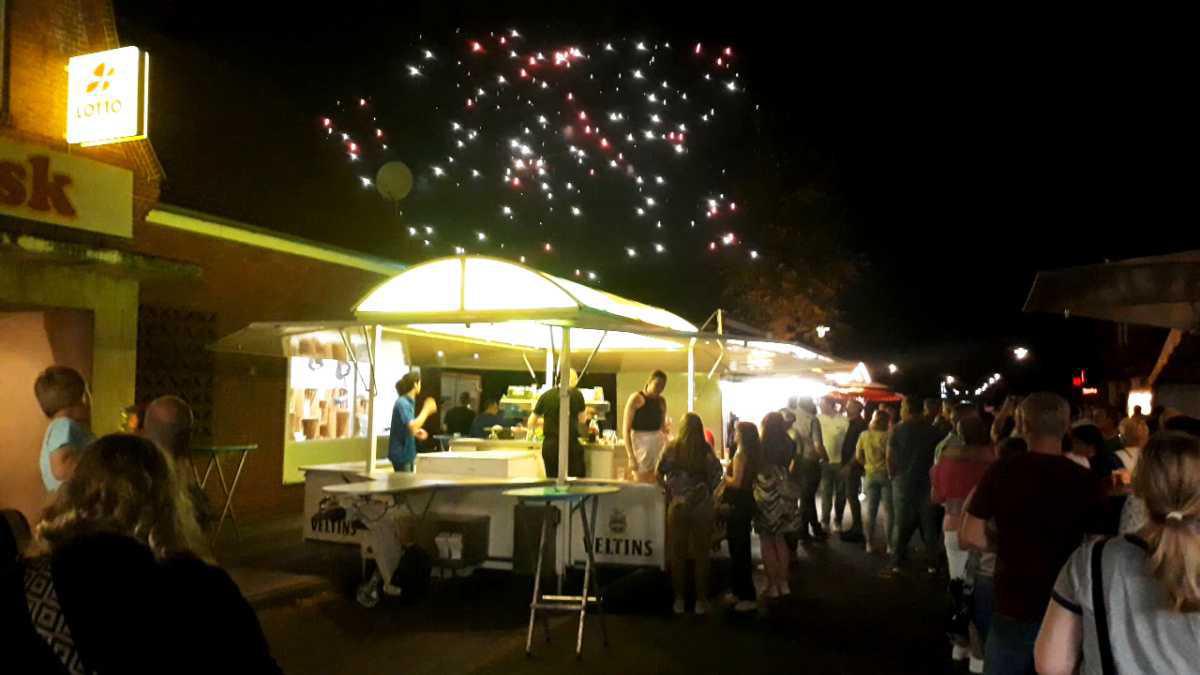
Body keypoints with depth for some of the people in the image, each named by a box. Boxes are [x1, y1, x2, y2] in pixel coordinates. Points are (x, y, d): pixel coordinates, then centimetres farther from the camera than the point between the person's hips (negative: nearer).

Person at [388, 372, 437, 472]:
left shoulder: (409, 402, 11)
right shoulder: (402, 403, -18)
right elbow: (412, 427, -30)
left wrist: (416, 432, 5)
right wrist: (426, 410, -23)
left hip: (407, 453, 10)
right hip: (401, 454, -10)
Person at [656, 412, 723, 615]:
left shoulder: (672, 448, -7)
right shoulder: (706, 450, -8)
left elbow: (659, 474, -1)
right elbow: (718, 473, -8)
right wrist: (708, 491, 8)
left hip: (678, 506, 0)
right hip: (702, 507, 0)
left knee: (678, 554, 11)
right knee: (701, 554, 10)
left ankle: (679, 599, 17)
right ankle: (701, 600, 14)